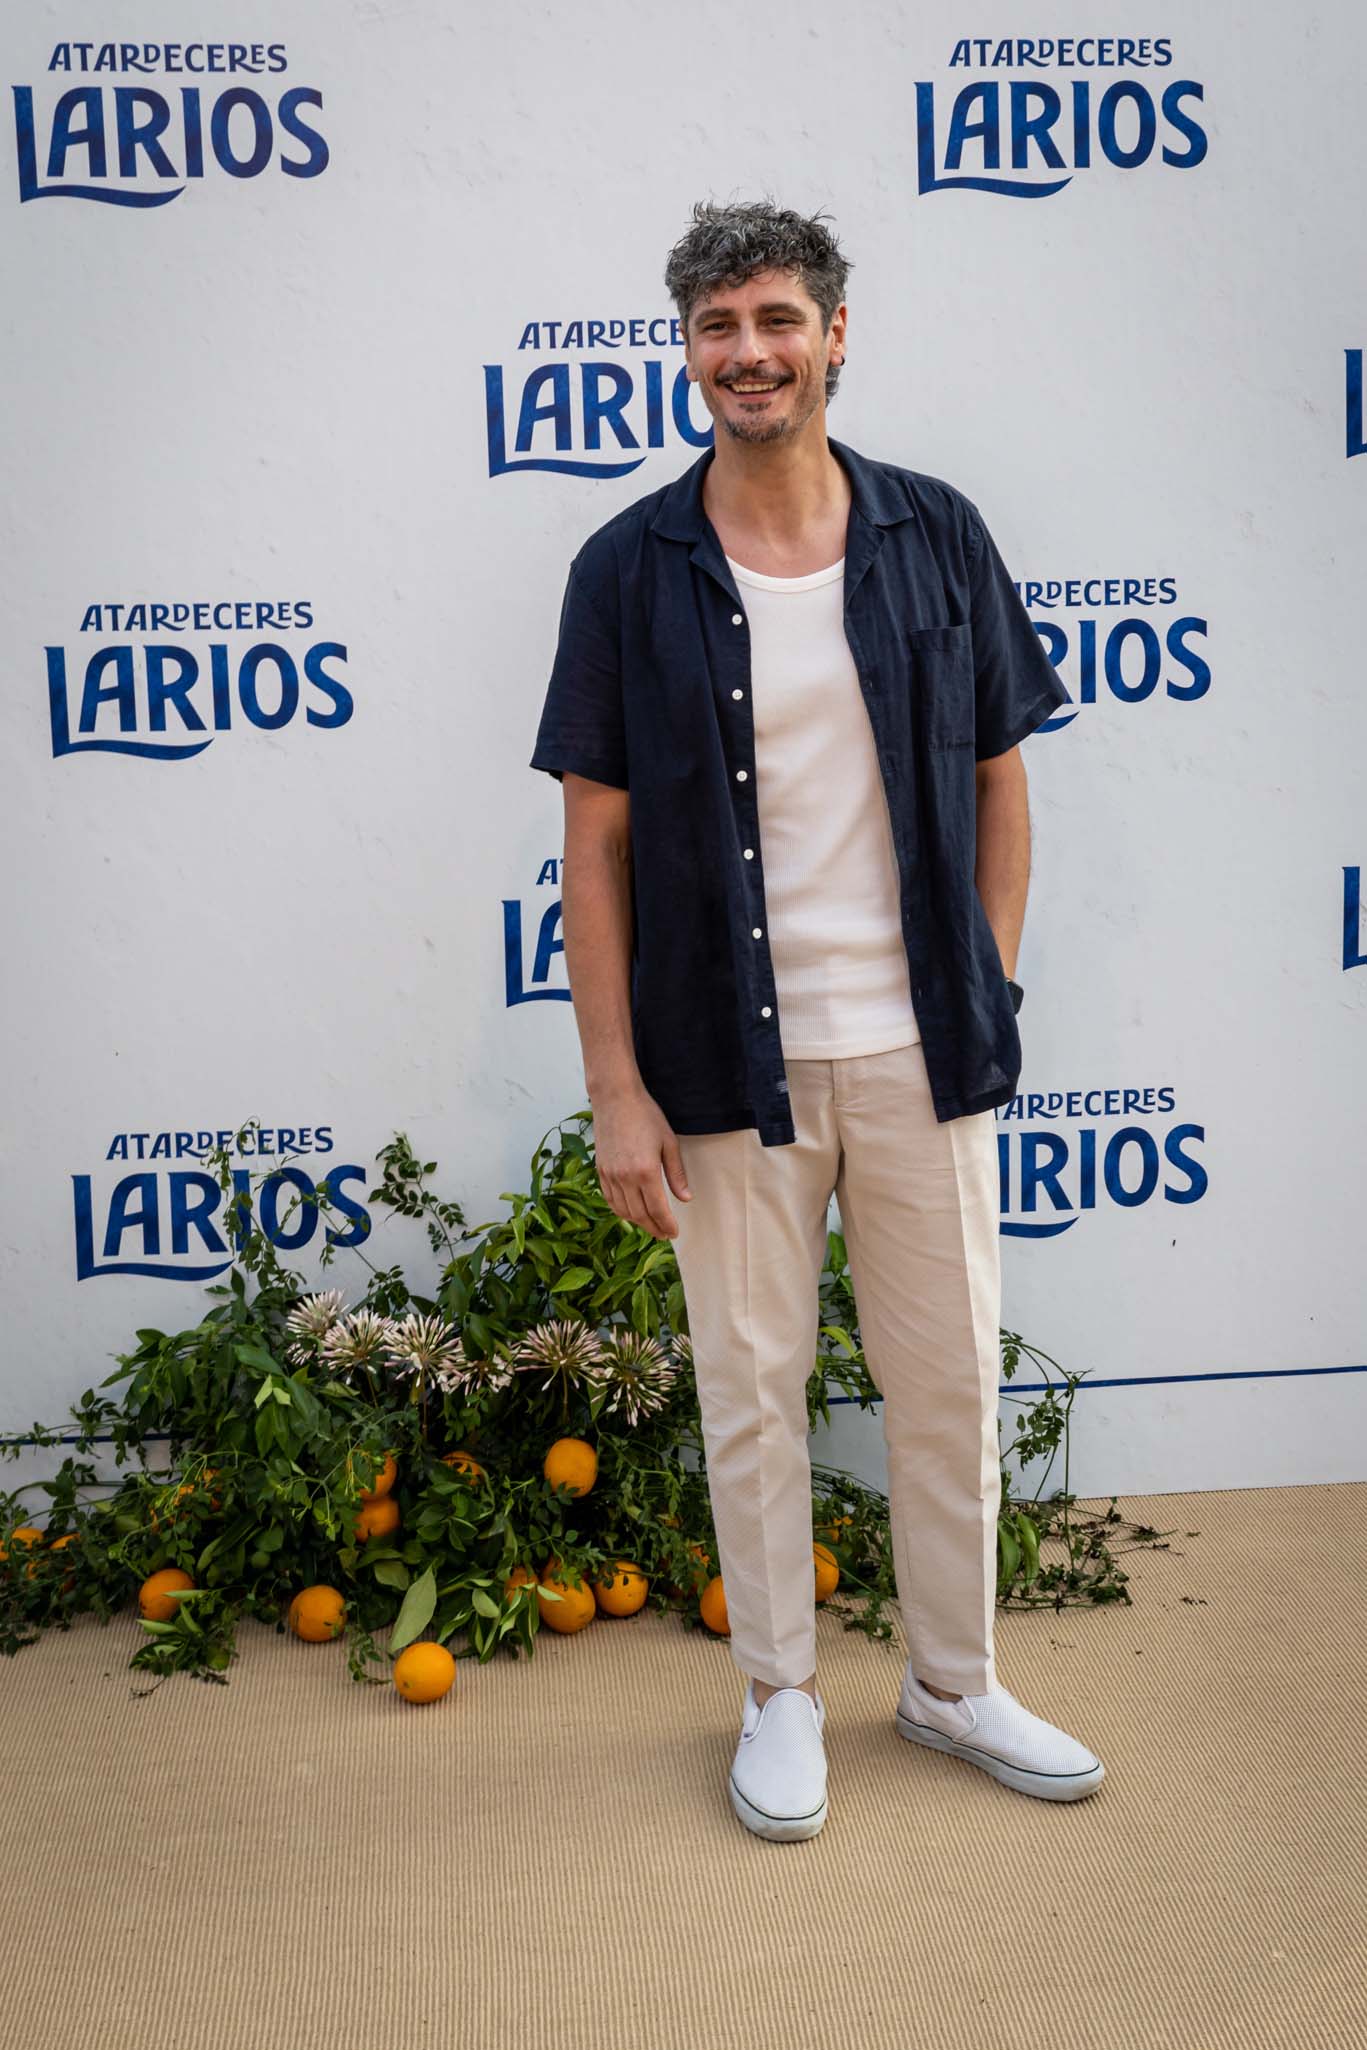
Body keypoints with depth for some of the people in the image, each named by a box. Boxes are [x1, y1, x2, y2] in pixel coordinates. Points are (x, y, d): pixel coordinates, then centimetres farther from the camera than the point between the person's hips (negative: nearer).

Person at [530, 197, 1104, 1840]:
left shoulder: (938, 538, 2)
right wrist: (616, 1089, -7)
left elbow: (997, 779, 9)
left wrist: (989, 992, 3)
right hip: (732, 1058, -1)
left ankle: (954, 1682, 33)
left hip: (921, 1049, 2)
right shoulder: (630, 569, -2)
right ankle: (780, 1693, 31)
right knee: (752, 1387, 10)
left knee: (951, 1378, 12)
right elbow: (595, 843, -3)